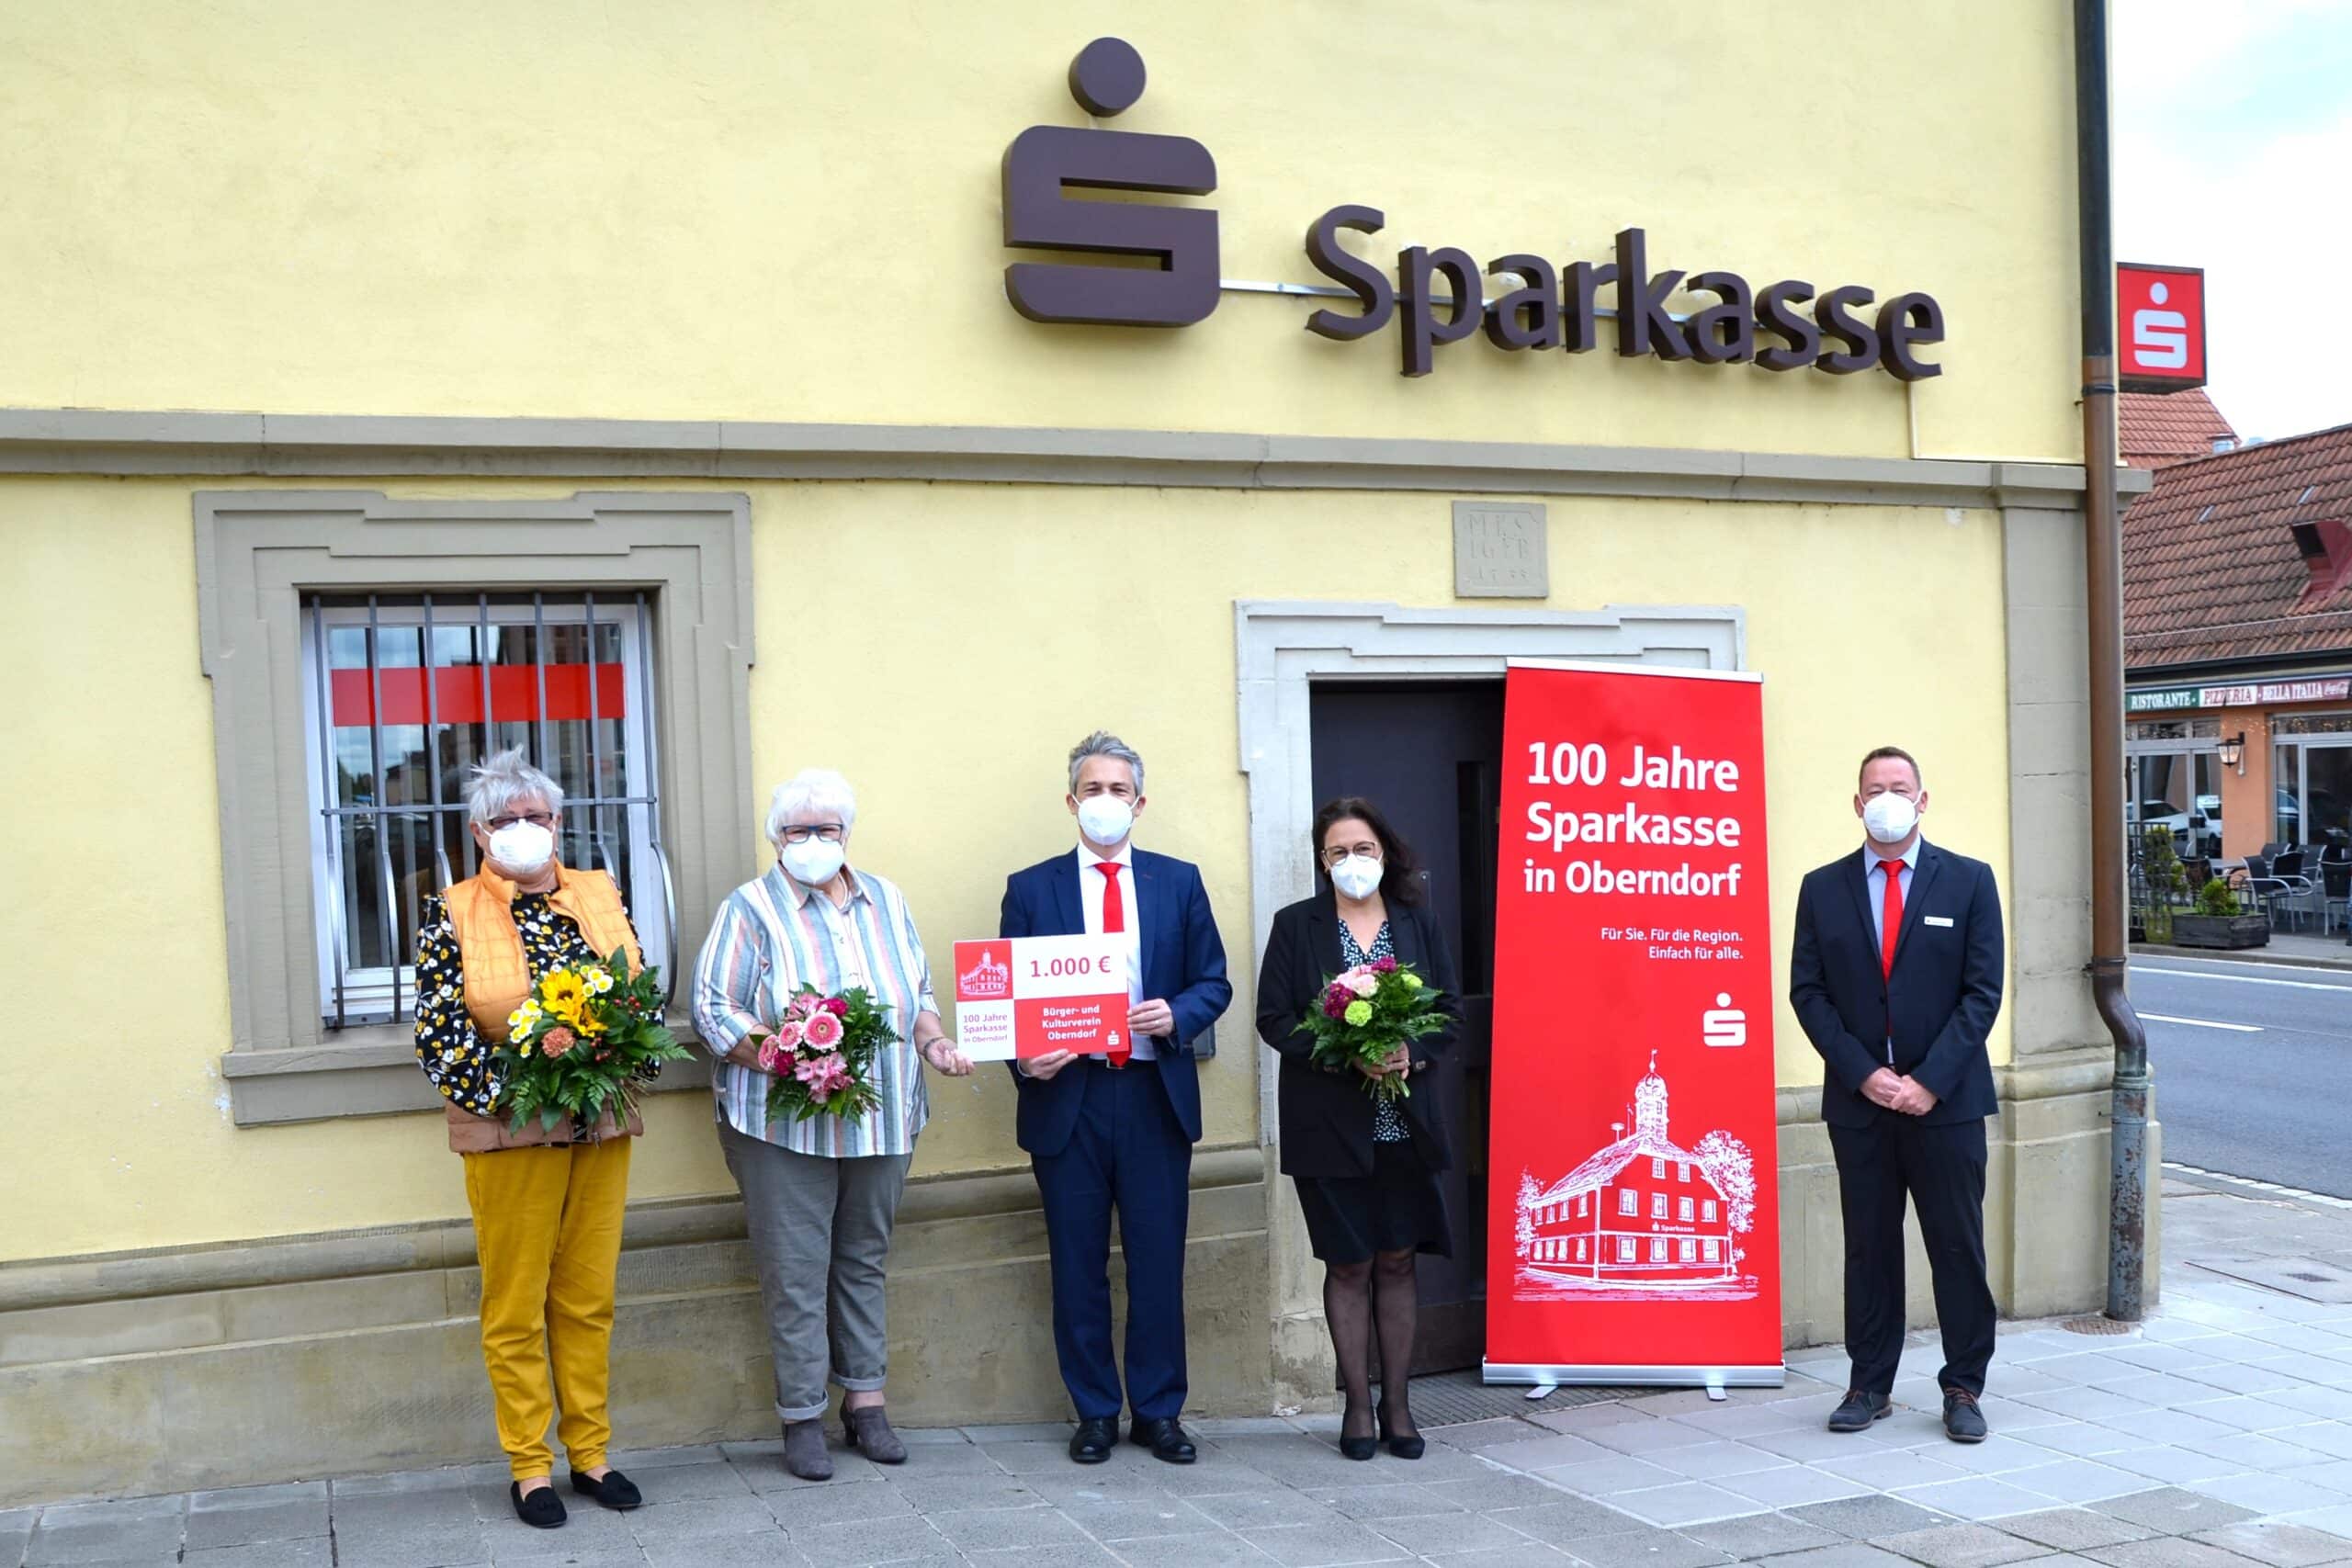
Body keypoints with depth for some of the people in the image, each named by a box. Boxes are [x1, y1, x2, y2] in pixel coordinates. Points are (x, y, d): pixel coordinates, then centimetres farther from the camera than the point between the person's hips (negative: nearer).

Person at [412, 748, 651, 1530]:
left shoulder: (599, 896, 7)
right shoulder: (451, 915, -3)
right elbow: (438, 1035, -8)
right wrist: (513, 1089, -18)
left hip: (600, 1124, 3)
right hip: (509, 1132, -3)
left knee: (589, 1297, 10)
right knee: (515, 1304, 4)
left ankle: (590, 1452, 20)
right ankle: (529, 1465, 15)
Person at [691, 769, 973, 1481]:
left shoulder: (885, 901, 12)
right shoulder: (751, 909, -2)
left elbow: (919, 994, 18)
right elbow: (714, 1010, -8)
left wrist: (934, 1042, -2)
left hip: (882, 1121, 4)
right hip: (784, 1125, -4)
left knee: (864, 1263, 12)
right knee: (796, 1275, 0)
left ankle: (865, 1403, 22)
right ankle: (802, 1419, 10)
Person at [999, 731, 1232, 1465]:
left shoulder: (1179, 881, 8)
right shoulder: (1031, 889, 5)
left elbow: (1214, 981, 8)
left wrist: (1177, 1015, -13)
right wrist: (1026, 1058, -14)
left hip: (1156, 1095, 1)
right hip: (1066, 1097, 0)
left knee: (1158, 1264, 6)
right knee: (1078, 1268, 7)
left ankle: (1158, 1411, 19)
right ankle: (1095, 1413, 20)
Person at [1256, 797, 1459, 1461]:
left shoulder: (1418, 926, 8)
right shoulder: (1296, 926, 1)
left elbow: (1450, 1009, 6)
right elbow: (1274, 1018, -4)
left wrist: (1409, 1052, -14)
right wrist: (1348, 1058, -16)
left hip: (1404, 1124, 2)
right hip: (1329, 1125, -2)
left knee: (1397, 1261, 7)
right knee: (1348, 1265, 4)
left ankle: (1397, 1404, 17)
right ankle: (1358, 1406, 14)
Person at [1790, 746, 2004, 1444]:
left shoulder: (1968, 881, 1)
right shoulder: (1822, 888, 5)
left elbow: (1983, 991, -3)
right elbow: (1808, 992, 2)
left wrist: (1930, 1080, -11)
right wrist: (1864, 1073, -9)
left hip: (1946, 1099, -1)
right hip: (1857, 1099, 1)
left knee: (1959, 1248, 4)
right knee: (1868, 1249, 8)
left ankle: (1963, 1388, 14)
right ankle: (1869, 1385, 17)